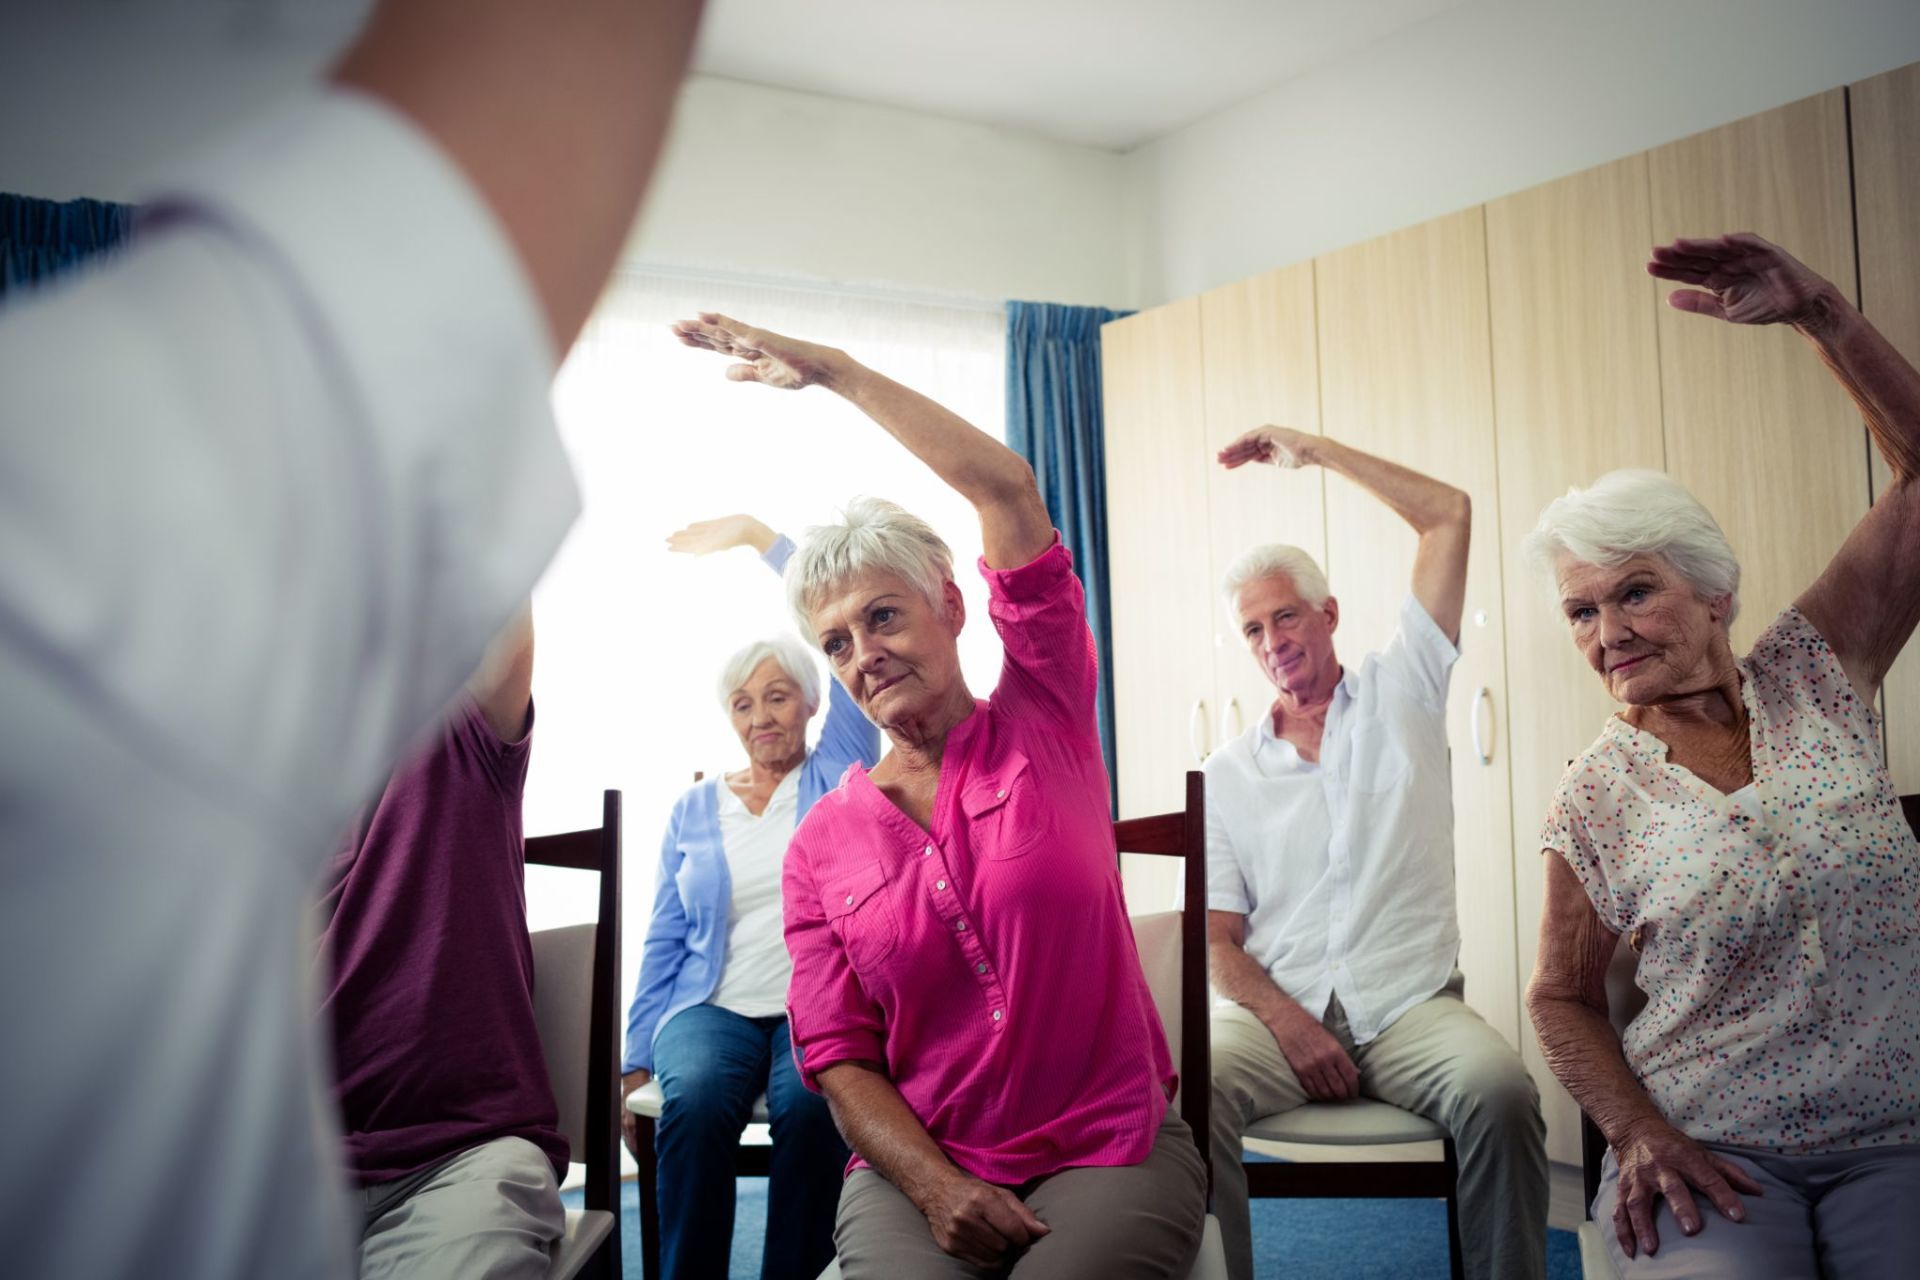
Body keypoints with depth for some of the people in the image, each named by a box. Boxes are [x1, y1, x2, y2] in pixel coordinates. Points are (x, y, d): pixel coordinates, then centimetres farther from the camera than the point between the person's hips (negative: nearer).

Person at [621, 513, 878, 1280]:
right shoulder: (694, 809, 16)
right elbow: (664, 944, 15)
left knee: (813, 1106, -36)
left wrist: (757, 534, 2)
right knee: (695, 1096, -33)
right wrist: (636, 1061, 6)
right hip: (713, 1007, 2)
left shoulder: (840, 774, 8)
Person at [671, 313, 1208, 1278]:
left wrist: (830, 367, -4)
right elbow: (837, 1058, 4)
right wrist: (936, 1186, -15)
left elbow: (1007, 488, -7)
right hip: (919, 1166, 2)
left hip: (1114, 1148, -1)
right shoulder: (821, 845, 7)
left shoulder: (1042, 725, 2)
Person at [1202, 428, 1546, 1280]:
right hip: (1277, 1008, 1)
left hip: (1411, 1005, 0)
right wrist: (1287, 1021, -13)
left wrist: (1313, 449, 10)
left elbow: (1449, 514, 8)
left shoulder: (1399, 696, 12)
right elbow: (1218, 937, 7)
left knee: (1499, 1092, -33)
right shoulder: (1226, 776, 13)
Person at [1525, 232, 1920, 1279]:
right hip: (1710, 1154, -2)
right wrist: (1636, 1133, -11)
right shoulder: (1594, 803, -1)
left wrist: (1817, 311, -8)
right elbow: (1562, 999, 6)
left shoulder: (1812, 677, 4)